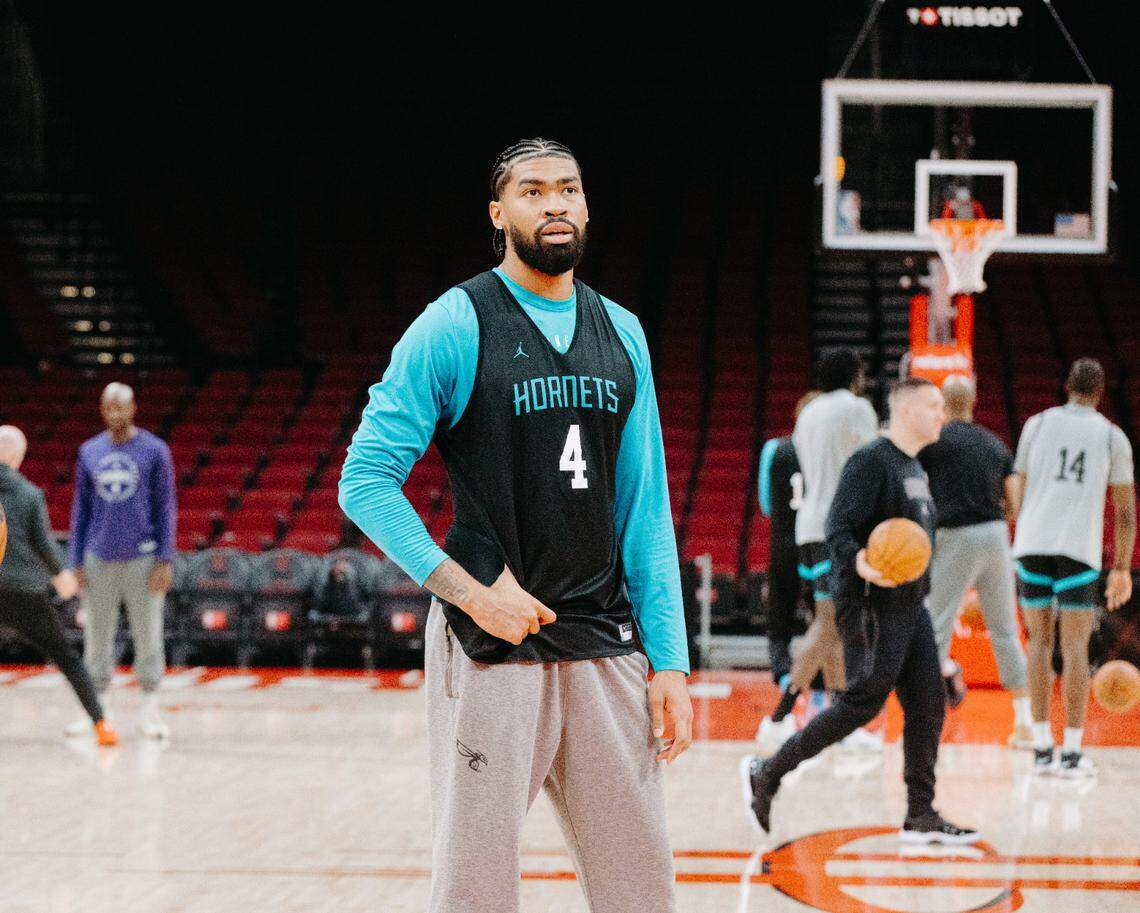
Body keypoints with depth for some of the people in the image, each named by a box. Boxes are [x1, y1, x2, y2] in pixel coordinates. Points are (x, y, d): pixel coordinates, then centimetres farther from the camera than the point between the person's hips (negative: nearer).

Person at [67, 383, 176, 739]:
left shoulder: (154, 451, -1)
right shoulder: (89, 452, 8)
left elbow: (166, 506, 0)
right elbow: (80, 508, 12)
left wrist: (165, 560, -7)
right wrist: (75, 561, 7)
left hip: (142, 558, -3)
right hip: (99, 559, 3)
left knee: (147, 635, -1)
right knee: (97, 636, 5)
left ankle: (149, 710, 7)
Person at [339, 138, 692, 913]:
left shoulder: (622, 333, 11)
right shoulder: (454, 327, -4)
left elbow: (647, 511, 12)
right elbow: (365, 480, -7)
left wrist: (670, 661, 5)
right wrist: (471, 592, -16)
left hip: (605, 646, 5)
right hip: (491, 650, -5)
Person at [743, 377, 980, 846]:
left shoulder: (914, 468, 18)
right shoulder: (871, 461, -12)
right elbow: (837, 527, -20)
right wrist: (858, 562, -39)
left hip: (909, 606, 9)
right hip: (872, 606, -9)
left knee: (927, 705, 3)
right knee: (863, 702, -11)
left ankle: (920, 817, 7)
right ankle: (766, 773, 0)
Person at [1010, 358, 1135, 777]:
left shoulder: (1037, 424, 12)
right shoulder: (1113, 437, 9)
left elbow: (1019, 494, 12)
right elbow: (1126, 511, 8)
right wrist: (1122, 569, 15)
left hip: (1032, 543, 2)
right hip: (1079, 548, -2)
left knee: (1040, 641, 11)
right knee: (1075, 648, 2)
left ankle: (1042, 749, 12)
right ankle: (1072, 753, -1)